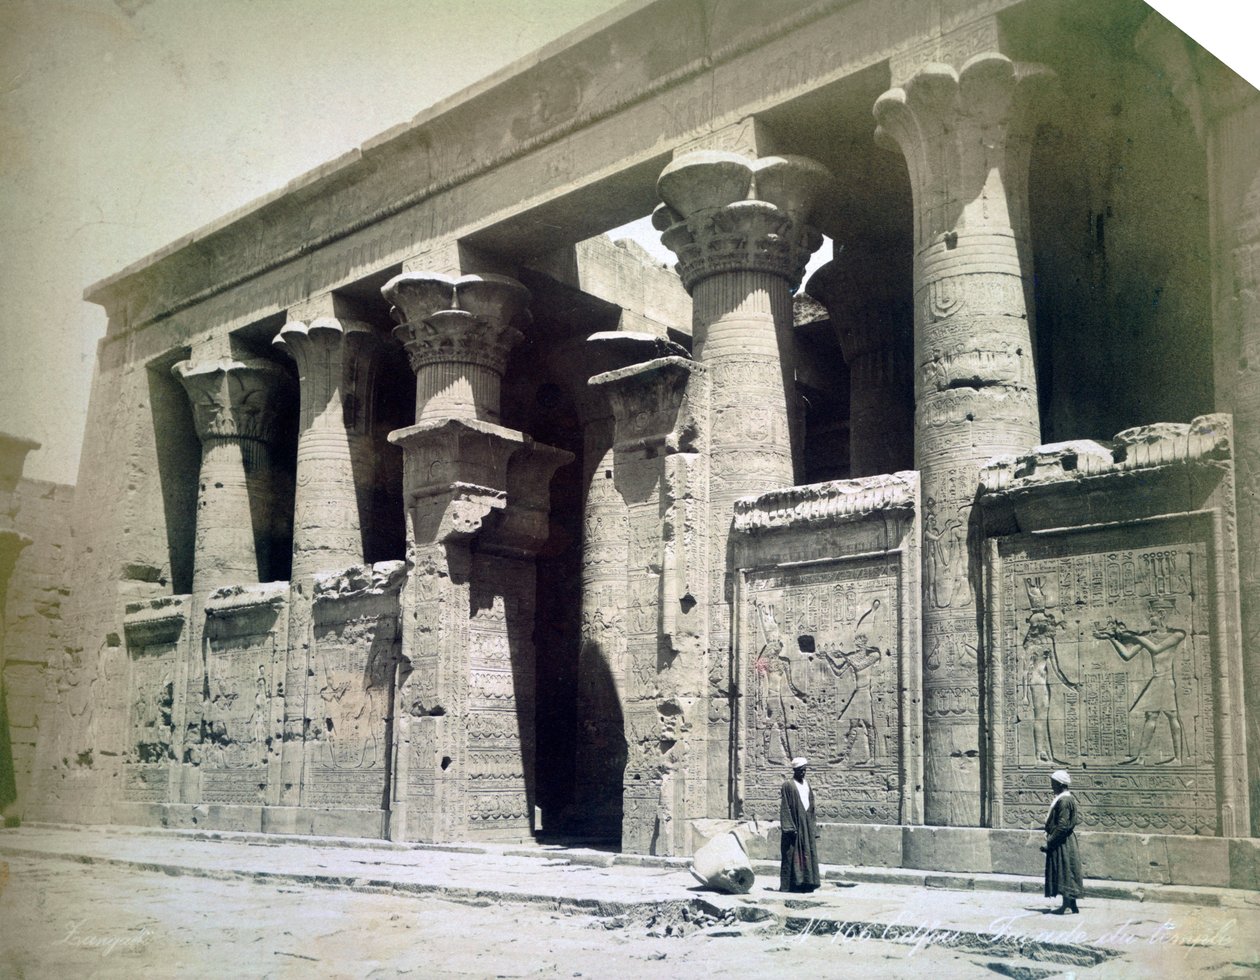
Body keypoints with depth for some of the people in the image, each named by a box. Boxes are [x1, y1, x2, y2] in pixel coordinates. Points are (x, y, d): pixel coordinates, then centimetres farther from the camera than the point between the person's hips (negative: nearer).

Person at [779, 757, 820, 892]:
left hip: (807, 825, 7)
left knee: (808, 854, 5)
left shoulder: (806, 783, 14)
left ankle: (806, 883, 10)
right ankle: (788, 885, 0)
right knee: (792, 855, -4)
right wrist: (789, 827, -17)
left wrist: (813, 825, 12)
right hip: (795, 824, -7)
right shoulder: (788, 785, -6)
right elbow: (784, 807, -10)